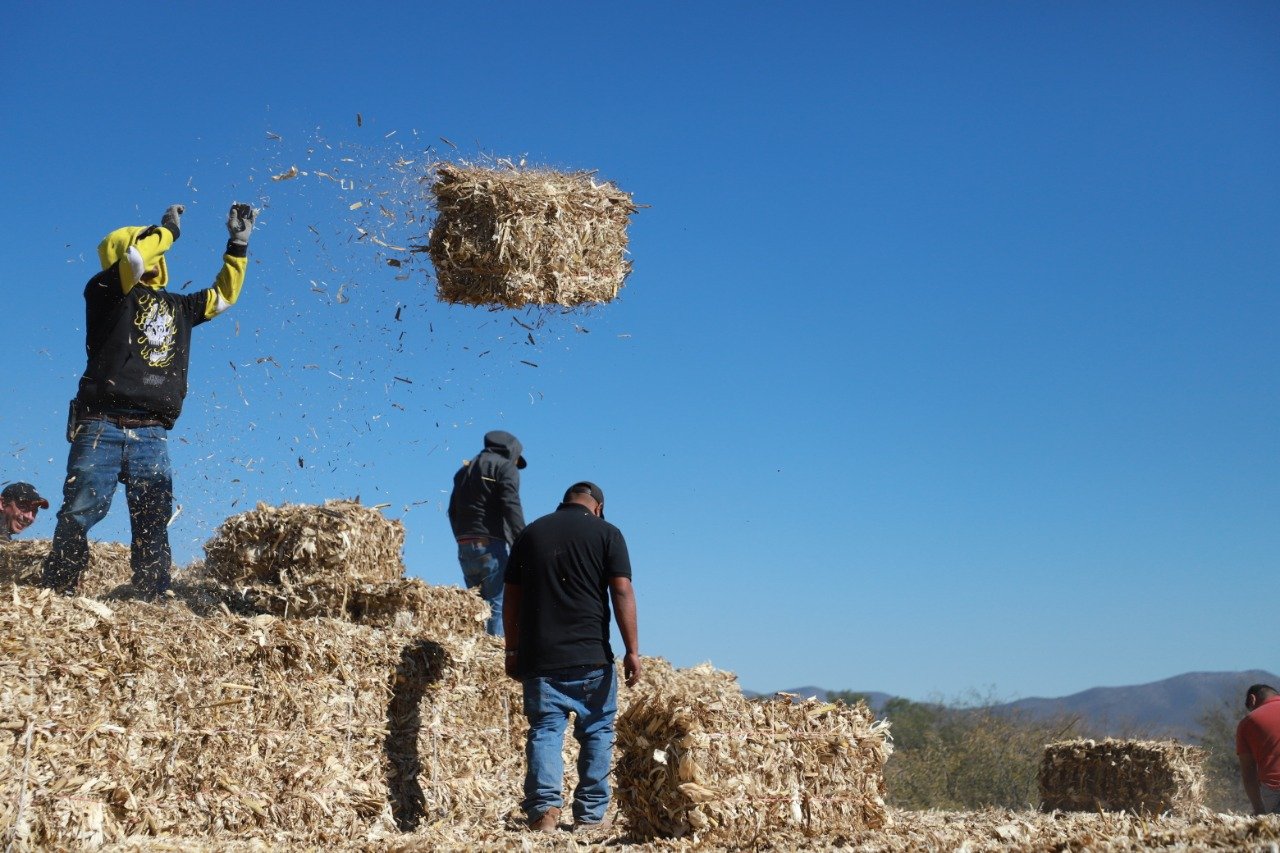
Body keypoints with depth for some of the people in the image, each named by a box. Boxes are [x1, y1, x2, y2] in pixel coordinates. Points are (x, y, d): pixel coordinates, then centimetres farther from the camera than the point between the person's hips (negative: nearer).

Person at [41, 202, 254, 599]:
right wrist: (168, 229, 4)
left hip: (151, 434, 5)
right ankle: (55, 591, -7)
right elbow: (133, 258, -13)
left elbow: (224, 295, 33)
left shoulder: (177, 306, 22)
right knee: (79, 512, -9)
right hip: (102, 425, -4)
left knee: (154, 521, -2)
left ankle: (152, 599, -1)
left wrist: (238, 245, 26)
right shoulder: (105, 291, 5)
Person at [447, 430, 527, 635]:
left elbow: (453, 511, 20)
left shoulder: (464, 470, 23)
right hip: (491, 545, -7)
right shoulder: (505, 467, 1)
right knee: (497, 604, -7)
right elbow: (511, 506, -13)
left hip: (464, 546, 7)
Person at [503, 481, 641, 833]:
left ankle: (544, 804, -13)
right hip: (591, 655, -2)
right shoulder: (607, 534, 2)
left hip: (539, 657, 2)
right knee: (596, 731, 10)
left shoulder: (531, 533, 11)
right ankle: (591, 814, 10)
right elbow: (622, 592, -6)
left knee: (544, 729, 4)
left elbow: (511, 598, 11)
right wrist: (632, 651, -5)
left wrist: (512, 651, 16)